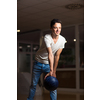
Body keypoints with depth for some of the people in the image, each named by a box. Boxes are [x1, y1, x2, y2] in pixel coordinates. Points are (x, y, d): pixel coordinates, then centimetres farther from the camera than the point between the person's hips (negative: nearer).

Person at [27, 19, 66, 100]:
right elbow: (50, 54, -35)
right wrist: (51, 70, -40)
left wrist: (54, 71, -14)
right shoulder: (47, 38, -24)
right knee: (34, 84, 7)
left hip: (49, 64, 2)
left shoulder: (62, 40, -12)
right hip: (38, 63, -2)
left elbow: (57, 56, -12)